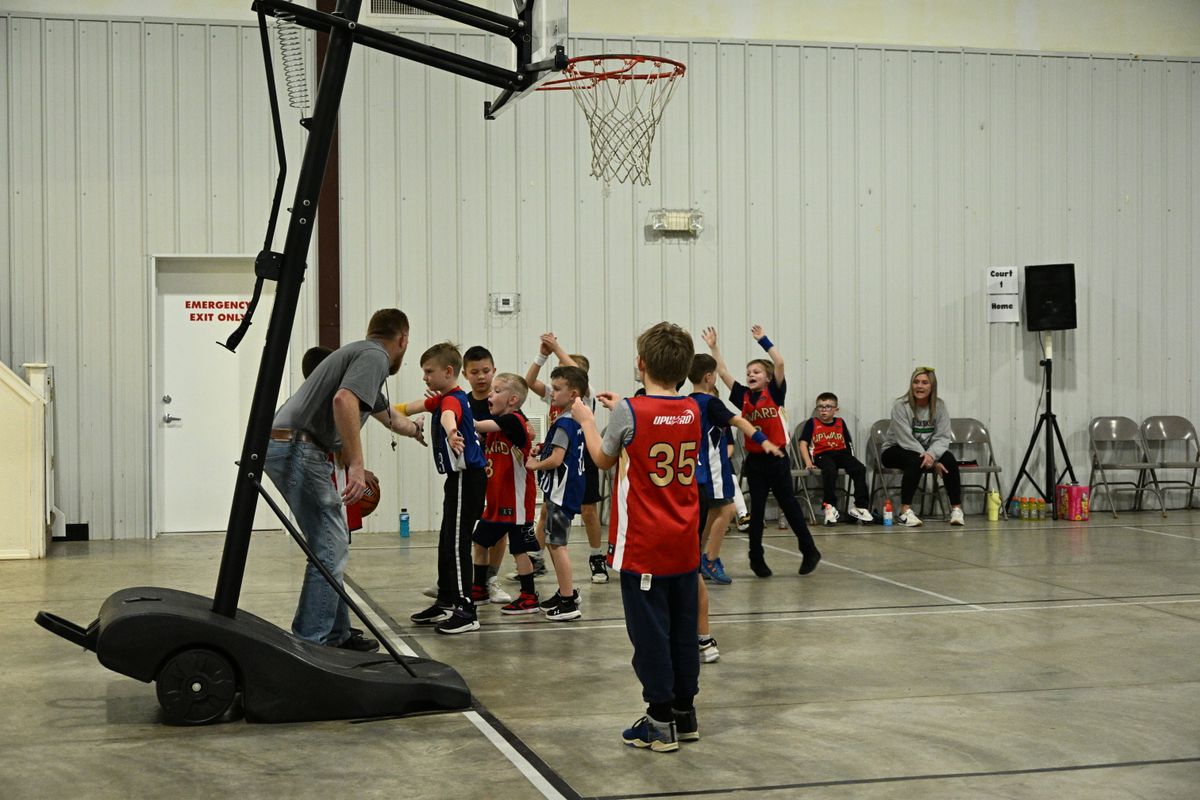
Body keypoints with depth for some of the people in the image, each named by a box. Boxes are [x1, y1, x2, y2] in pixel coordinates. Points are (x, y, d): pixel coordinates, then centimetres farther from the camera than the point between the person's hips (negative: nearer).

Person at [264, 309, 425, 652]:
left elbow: (386, 415, 45)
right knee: (331, 548, -8)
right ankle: (310, 644, -7)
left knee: (332, 544, 17)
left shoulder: (360, 354, 26)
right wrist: (356, 465, -25)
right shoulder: (374, 356, -5)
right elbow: (343, 400, -25)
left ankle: (335, 634, 23)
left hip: (283, 446, 10)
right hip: (297, 447, -10)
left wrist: (414, 429, 65)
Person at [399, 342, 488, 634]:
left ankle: (466, 612, -9)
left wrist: (451, 431, -64)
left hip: (467, 478, -11)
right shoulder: (443, 398, 15)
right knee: (447, 543, 16)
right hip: (459, 478, 11)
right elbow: (417, 406, 35)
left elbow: (448, 415, -43)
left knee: (457, 544, -10)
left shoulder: (452, 399, -17)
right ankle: (446, 603, 26)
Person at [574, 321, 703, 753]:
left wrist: (587, 420, 18)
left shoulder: (629, 412, -13)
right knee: (683, 629, 13)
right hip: (685, 544, 5)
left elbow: (604, 458, 3)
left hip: (643, 547, -5)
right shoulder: (692, 411, 2)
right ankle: (685, 712, 22)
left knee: (649, 632, 1)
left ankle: (661, 721, 4)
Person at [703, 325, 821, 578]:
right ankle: (756, 558, 17)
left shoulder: (775, 393, -3)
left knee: (789, 506, 6)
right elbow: (722, 372, 2)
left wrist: (763, 340, -11)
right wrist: (713, 347, -3)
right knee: (756, 509, 8)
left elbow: (780, 363, -14)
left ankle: (810, 551, 19)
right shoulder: (743, 396, 4)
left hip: (777, 458, -3)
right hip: (754, 460, 3)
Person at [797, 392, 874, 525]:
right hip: (822, 454, -3)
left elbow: (848, 443, 18)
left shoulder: (840, 423, 17)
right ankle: (830, 507, -29)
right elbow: (803, 444, 2)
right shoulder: (812, 423, 8)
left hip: (841, 452, 4)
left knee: (860, 469, -22)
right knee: (830, 471, -37)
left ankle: (859, 506, -15)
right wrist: (808, 463, -10)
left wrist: (851, 461, 3)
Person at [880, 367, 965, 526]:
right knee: (915, 460, -36)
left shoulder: (939, 405, -4)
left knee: (949, 458, -24)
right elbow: (906, 440, -22)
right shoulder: (900, 406, -18)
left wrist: (931, 454, -31)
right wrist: (933, 462, -29)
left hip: (926, 451, 4)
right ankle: (905, 512, -37)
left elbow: (943, 437, -9)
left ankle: (956, 509, -16)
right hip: (896, 451, -4)